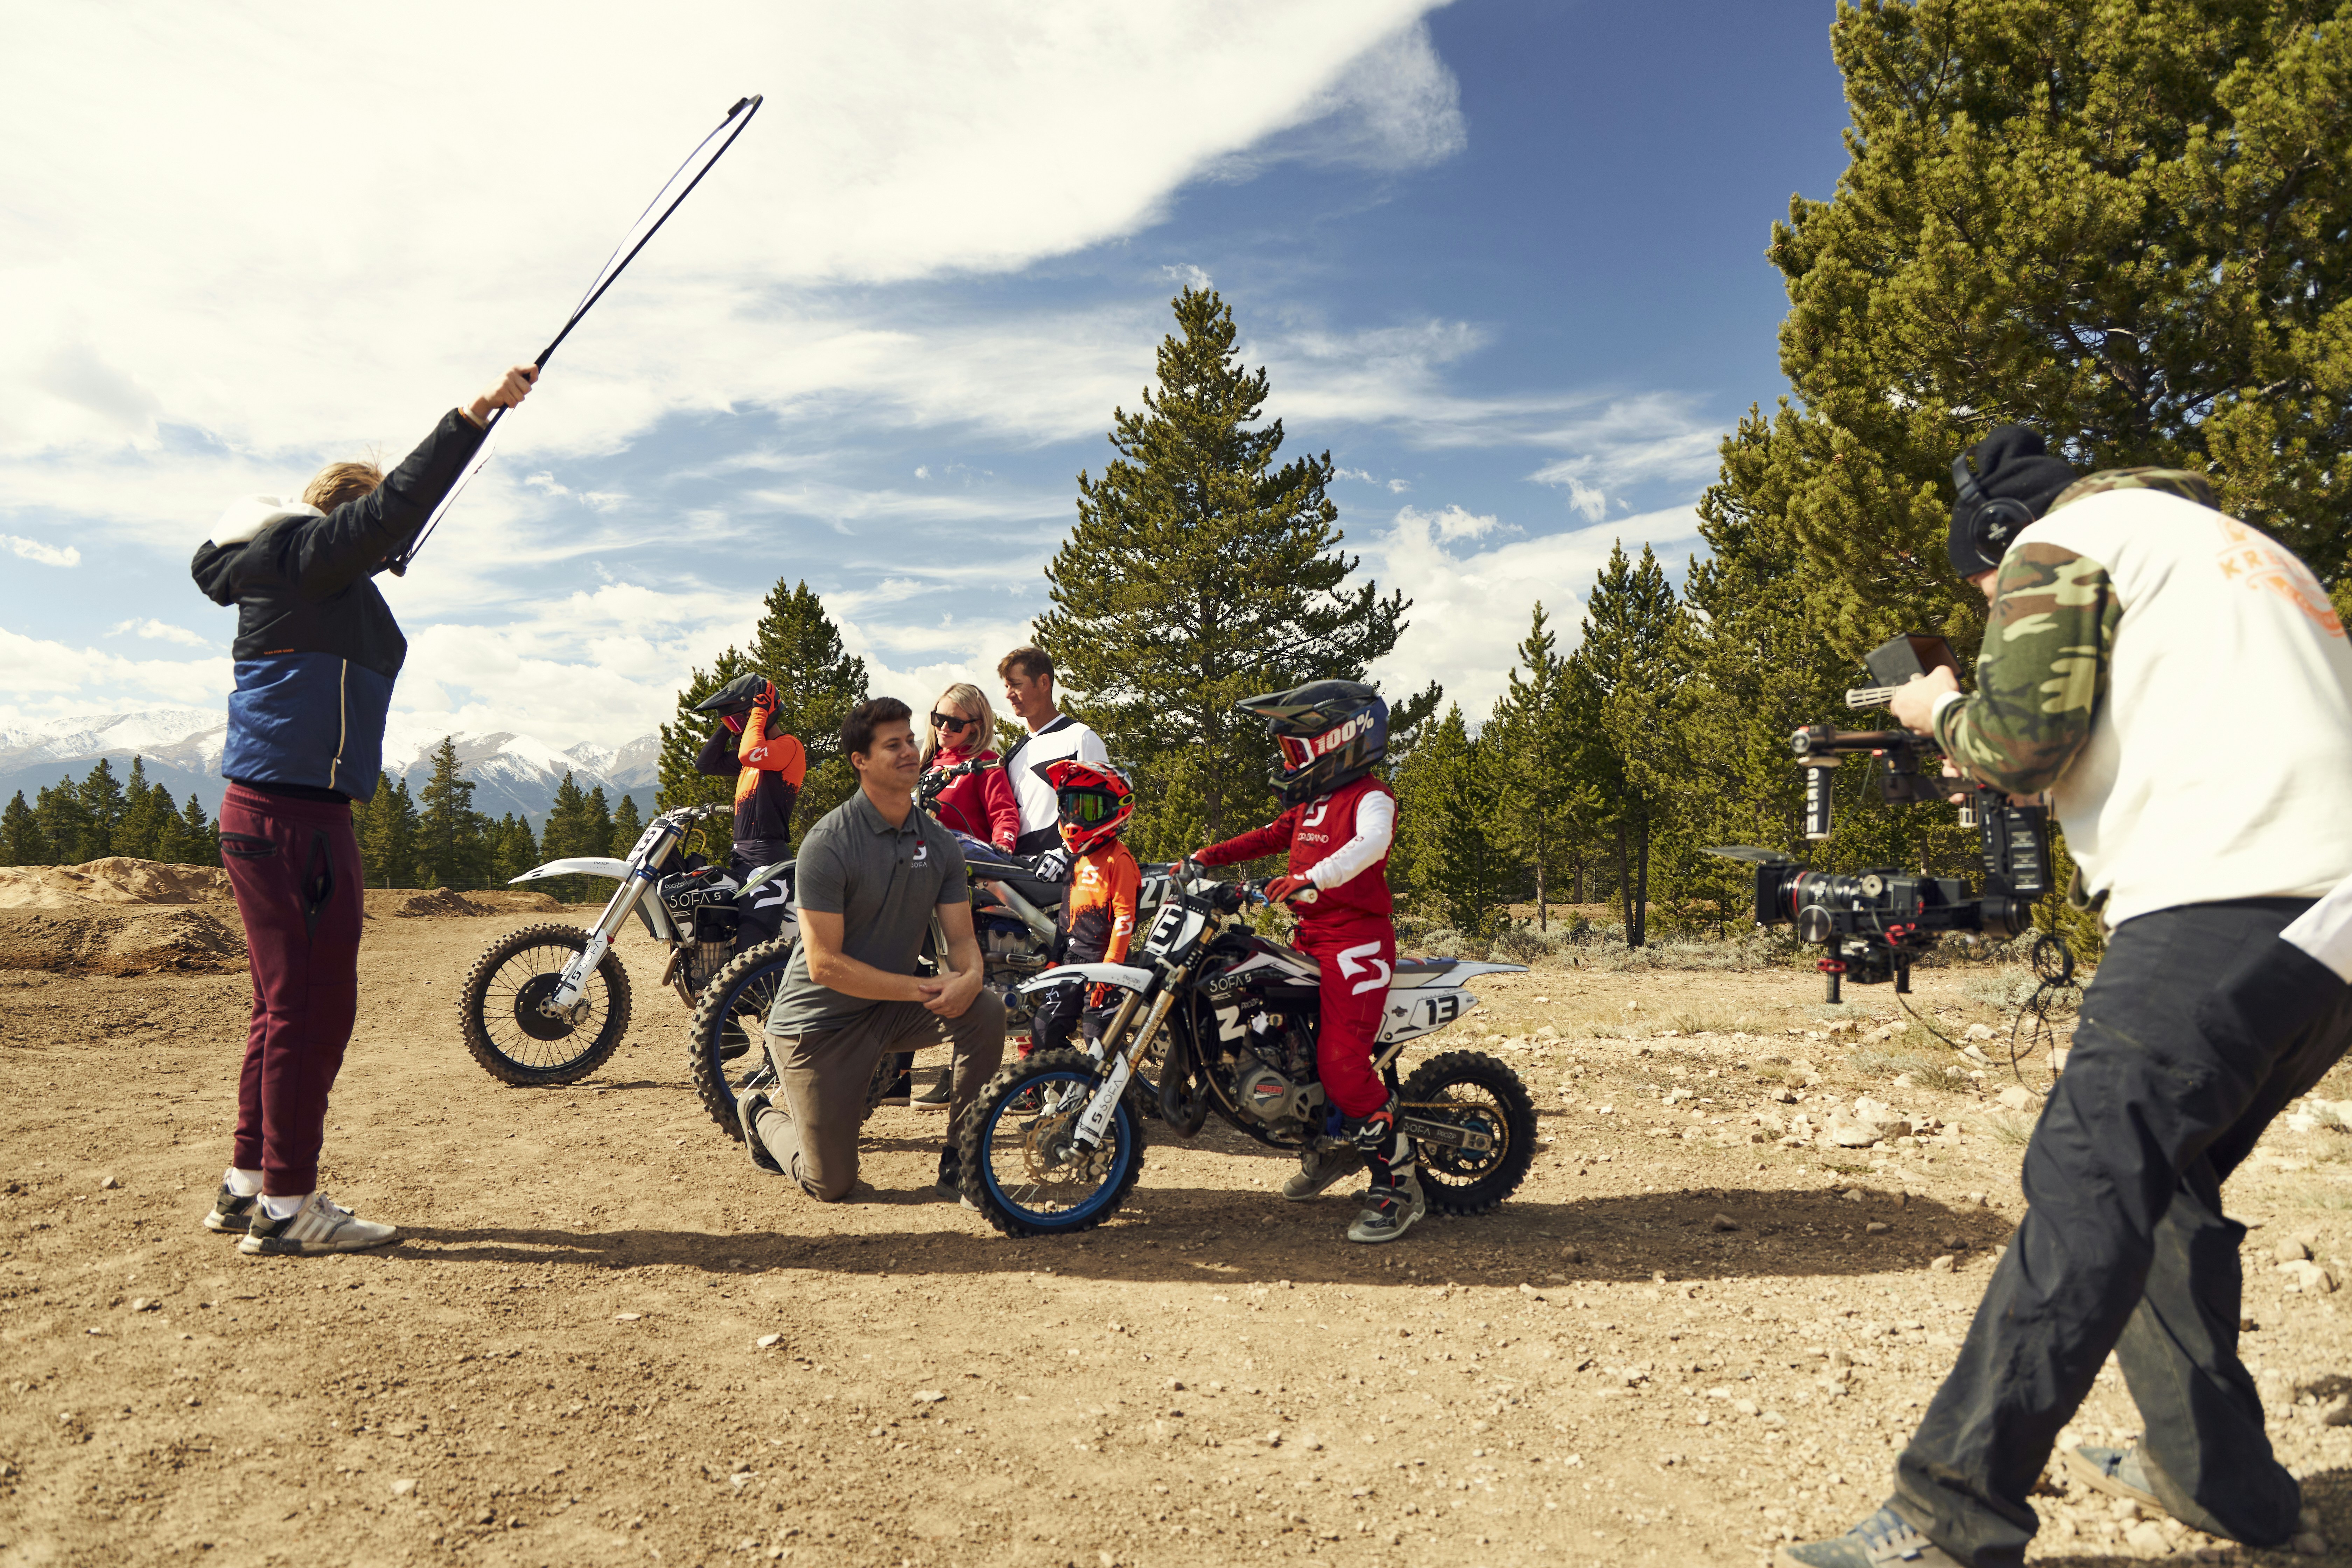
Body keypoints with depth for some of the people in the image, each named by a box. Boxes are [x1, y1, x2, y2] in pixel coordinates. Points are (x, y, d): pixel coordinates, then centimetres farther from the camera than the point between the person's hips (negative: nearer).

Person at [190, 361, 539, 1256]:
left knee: (288, 1005, 15)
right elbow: (399, 503, -16)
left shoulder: (297, 579, 21)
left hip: (270, 813, 10)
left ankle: (247, 1186, 22)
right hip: (293, 814, -10)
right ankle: (284, 1206, -3)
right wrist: (477, 415, -18)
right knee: (313, 1006, -8)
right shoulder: (304, 555, -5)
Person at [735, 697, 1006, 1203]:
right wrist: (924, 989, -25)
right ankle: (764, 1113, 32)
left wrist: (968, 977, -26)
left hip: (894, 1009, 5)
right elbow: (825, 964, -24)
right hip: (819, 1023, -5)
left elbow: (962, 937, -1)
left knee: (986, 1011, -22)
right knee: (832, 1185, -1)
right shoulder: (828, 843, -21)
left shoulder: (938, 841, -1)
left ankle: (958, 1161, -5)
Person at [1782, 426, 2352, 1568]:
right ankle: (2215, 1475, 24)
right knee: (2159, 1178, 19)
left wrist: (1942, 714, 11)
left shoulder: (2066, 541, 6)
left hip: (2224, 907, -9)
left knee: (2085, 1191, -16)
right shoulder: (2247, 550, 32)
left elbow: (2024, 735, -8)